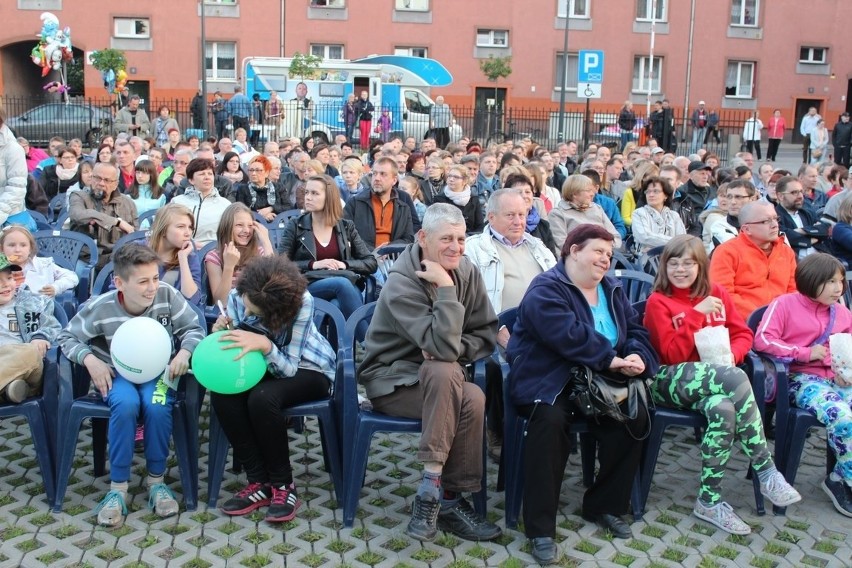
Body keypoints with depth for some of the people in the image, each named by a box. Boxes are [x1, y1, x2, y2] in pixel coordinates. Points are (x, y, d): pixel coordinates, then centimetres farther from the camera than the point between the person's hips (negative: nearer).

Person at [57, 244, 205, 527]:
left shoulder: (168, 296, -14)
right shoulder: (99, 308, -14)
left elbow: (194, 329, -5)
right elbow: (67, 337, -2)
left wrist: (185, 352, -25)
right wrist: (90, 360, -19)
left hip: (157, 371, 1)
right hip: (116, 373, 0)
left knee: (157, 405, -33)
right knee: (126, 404, -35)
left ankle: (156, 480, -12)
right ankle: (118, 486, -20)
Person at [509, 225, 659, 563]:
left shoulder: (611, 289, 14)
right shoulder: (546, 290, -12)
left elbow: (635, 330, 10)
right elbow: (569, 336, -26)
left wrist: (638, 358, -13)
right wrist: (611, 359, -26)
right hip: (549, 380, -7)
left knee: (635, 416, -15)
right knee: (551, 419, -36)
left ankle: (604, 506, 5)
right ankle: (540, 528, -26)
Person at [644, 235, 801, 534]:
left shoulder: (717, 294, 12)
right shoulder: (658, 302, -1)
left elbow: (743, 333, 11)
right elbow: (672, 354, -10)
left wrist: (732, 354, -12)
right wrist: (697, 313, -16)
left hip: (714, 379, 4)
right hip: (670, 381, -4)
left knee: (724, 410, -35)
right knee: (736, 378, -34)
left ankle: (709, 501, -23)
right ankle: (767, 473, -25)